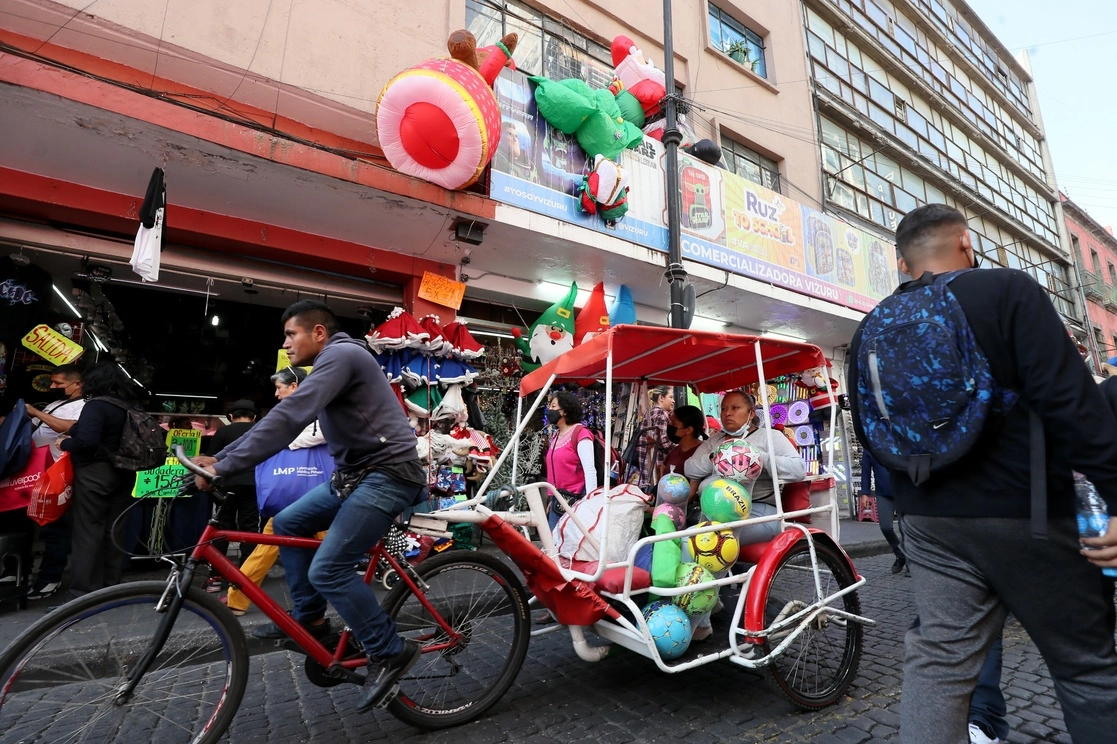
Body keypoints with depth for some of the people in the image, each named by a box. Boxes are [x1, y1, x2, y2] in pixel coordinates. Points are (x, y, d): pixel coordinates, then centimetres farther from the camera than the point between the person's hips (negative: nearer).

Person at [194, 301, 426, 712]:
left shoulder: (340, 354, -12)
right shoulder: (330, 364, 21)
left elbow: (289, 419, -22)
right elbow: (285, 417, 19)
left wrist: (224, 467, -21)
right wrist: (219, 457, 14)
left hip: (388, 473, -10)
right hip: (357, 472, 10)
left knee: (327, 569, -15)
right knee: (287, 524, 14)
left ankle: (390, 652, 2)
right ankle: (309, 617, 27)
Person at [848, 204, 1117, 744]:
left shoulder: (870, 330, 6)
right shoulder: (1007, 289, -7)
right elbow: (1069, 398, -16)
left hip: (929, 521, 4)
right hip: (1026, 512, -3)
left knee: (936, 662, 8)